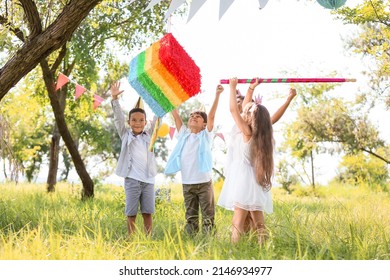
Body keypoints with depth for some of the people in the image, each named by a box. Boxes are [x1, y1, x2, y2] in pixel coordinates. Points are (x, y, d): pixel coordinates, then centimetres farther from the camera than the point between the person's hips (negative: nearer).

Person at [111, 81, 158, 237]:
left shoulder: (148, 135, 12)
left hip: (148, 179, 2)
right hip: (132, 179, -2)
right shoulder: (125, 135, 6)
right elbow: (118, 118, -3)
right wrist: (114, 99, -12)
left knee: (148, 213, 2)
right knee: (131, 213, 0)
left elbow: (157, 120, 9)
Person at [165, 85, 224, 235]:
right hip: (187, 183, 3)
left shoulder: (206, 135, 1)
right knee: (190, 216, 11)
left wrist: (217, 95, -17)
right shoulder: (184, 134, 9)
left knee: (208, 215, 0)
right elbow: (175, 115, 6)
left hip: (204, 182, -3)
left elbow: (211, 116, -9)